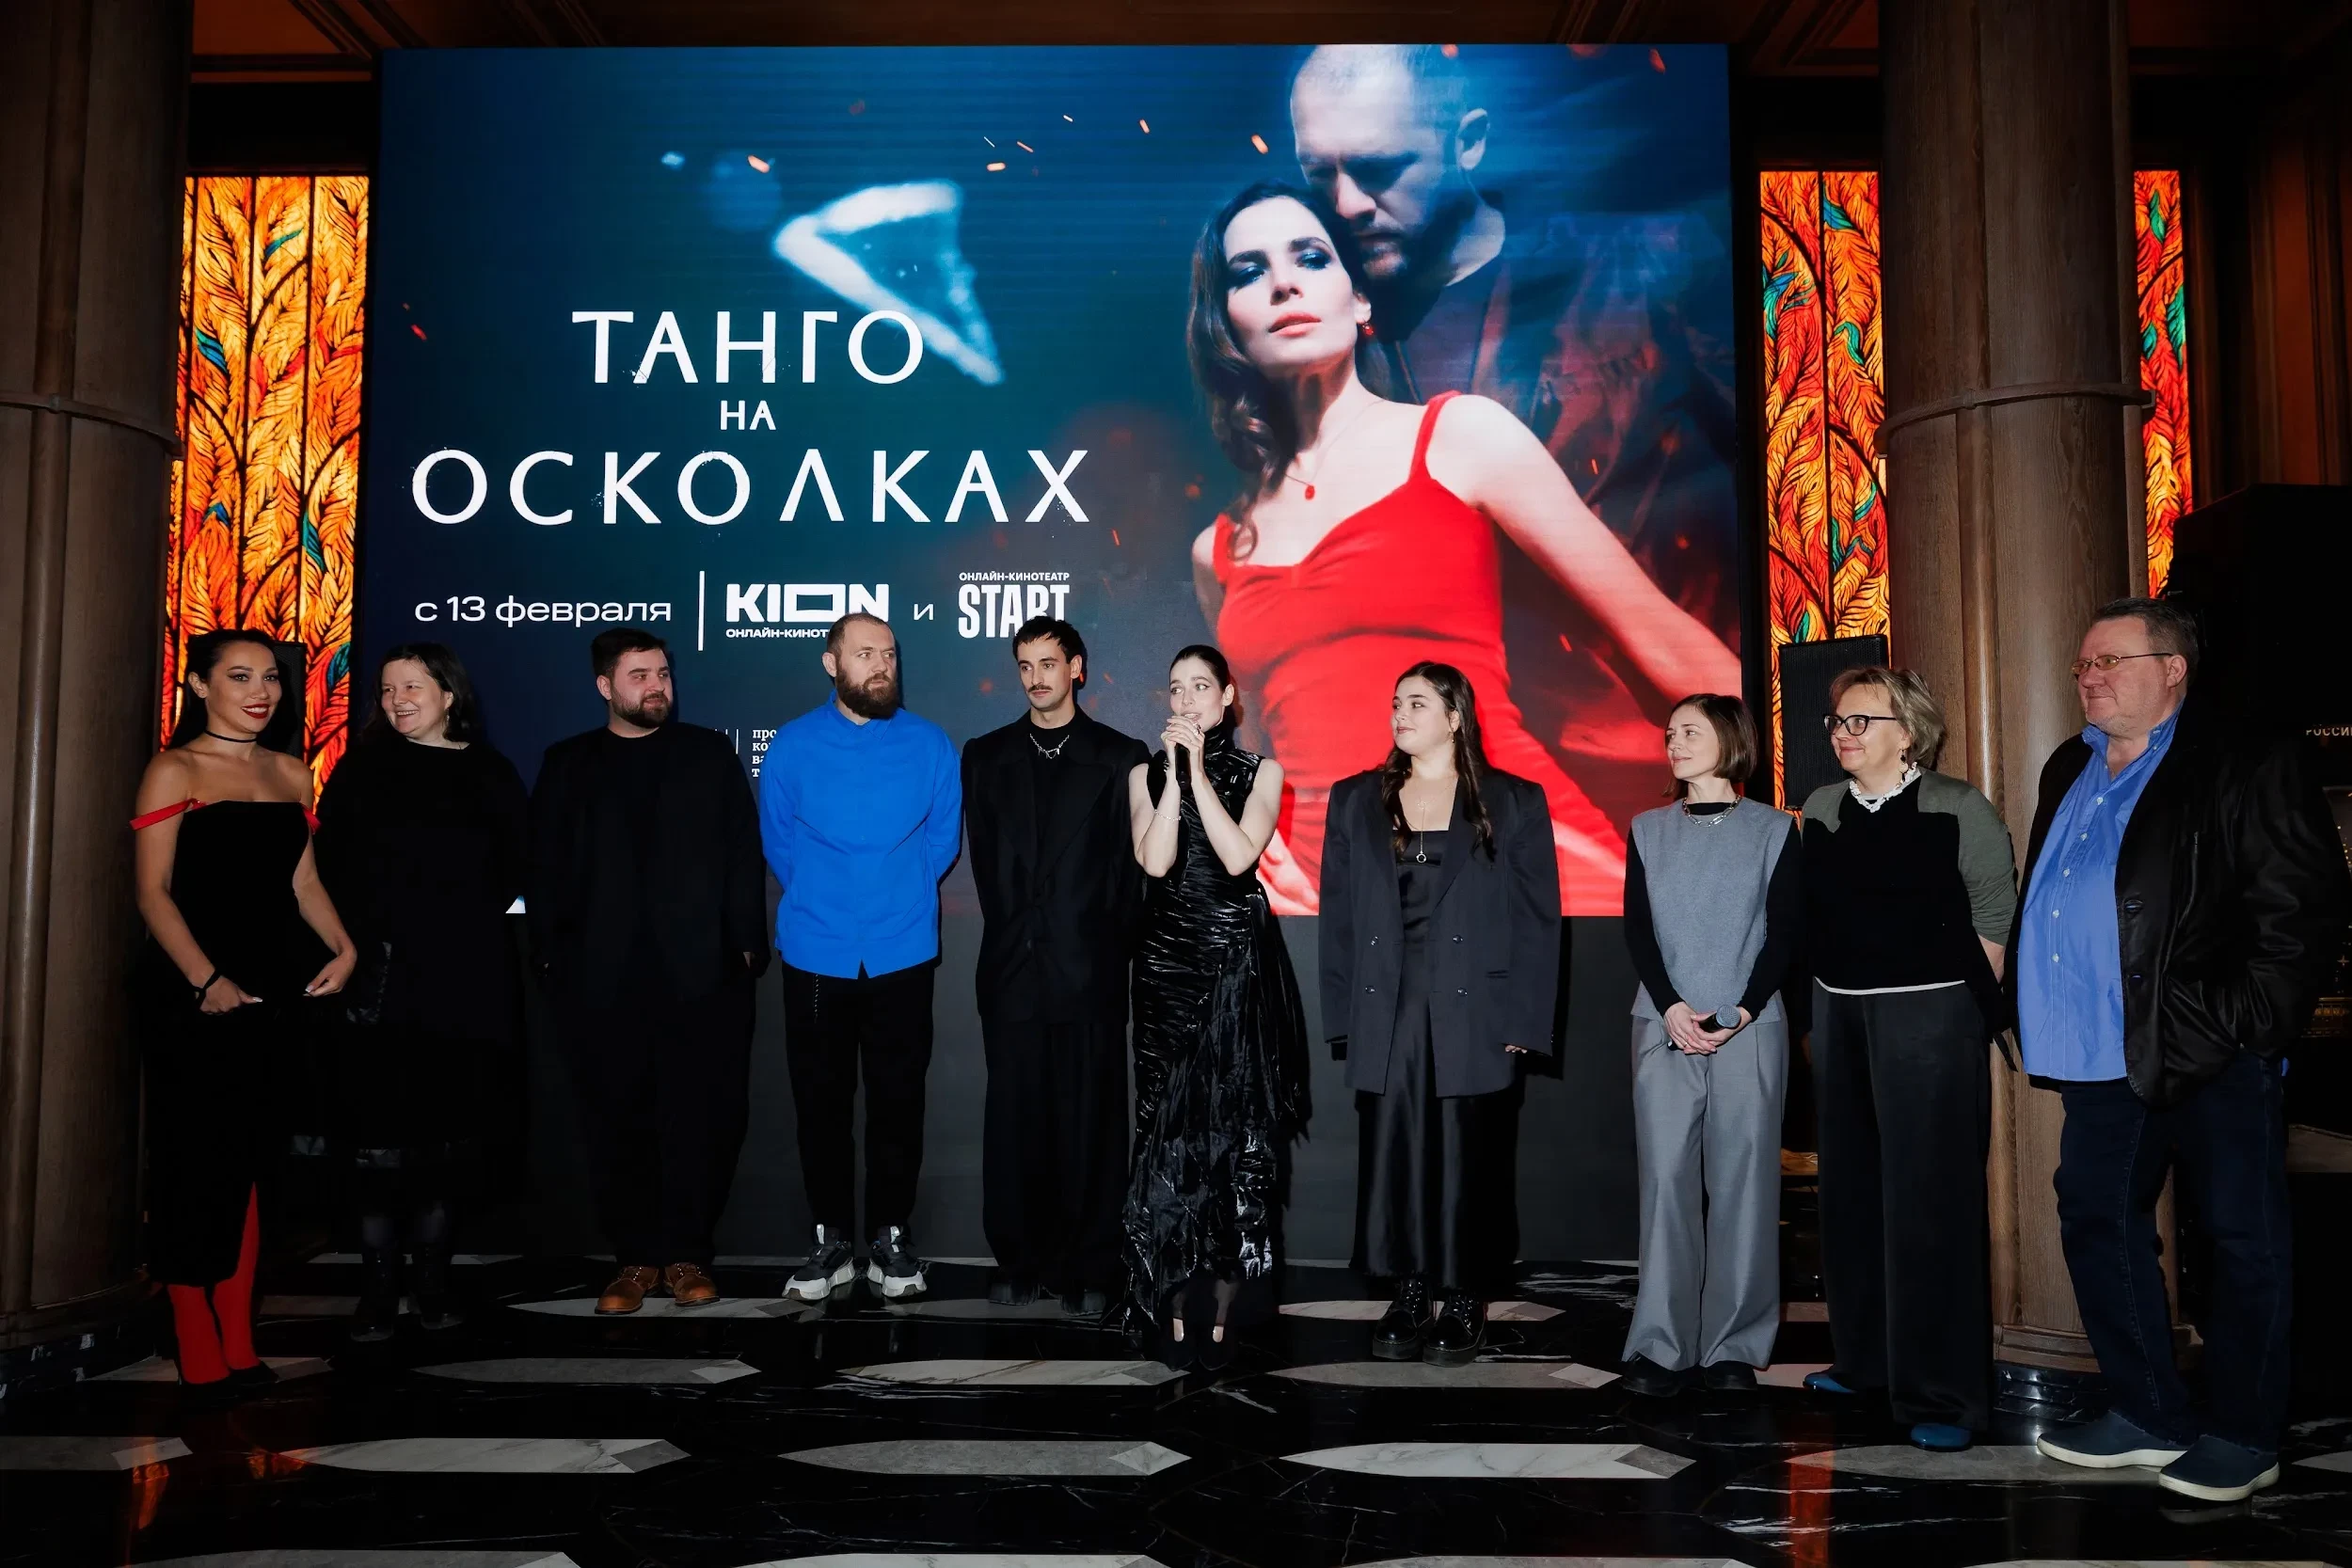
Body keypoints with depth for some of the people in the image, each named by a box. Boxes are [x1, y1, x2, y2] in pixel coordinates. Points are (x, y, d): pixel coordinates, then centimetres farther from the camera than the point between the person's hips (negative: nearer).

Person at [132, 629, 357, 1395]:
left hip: (274, 987, 5)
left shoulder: (291, 773, 12)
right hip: (192, 991, -5)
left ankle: (239, 1345, 17)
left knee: (246, 1160, 9)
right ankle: (198, 1353, 9)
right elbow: (153, 891, -9)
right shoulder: (174, 771, -3)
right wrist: (206, 979, -19)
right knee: (194, 1160, 0)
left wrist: (343, 947, -4)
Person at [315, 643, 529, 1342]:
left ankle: (432, 1277, 17)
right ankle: (378, 1286, 2)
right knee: (379, 1128, -4)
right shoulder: (362, 768, 9)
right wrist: (357, 940, -5)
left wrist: (474, 925, 0)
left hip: (464, 980, 1)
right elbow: (333, 864, 4)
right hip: (382, 976, 0)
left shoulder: (491, 773, 9)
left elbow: (515, 867, 9)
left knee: (447, 1128, 5)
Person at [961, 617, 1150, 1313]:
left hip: (1088, 968, -2)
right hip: (1013, 967, 2)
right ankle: (1019, 1262, 15)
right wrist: (1015, 930, 6)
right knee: (1015, 1118, 5)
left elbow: (1130, 865, 3)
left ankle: (1088, 1269, 9)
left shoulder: (1121, 756, 5)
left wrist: (1108, 947, -1)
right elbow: (985, 859, 12)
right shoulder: (987, 755, 12)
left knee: (1091, 1120, 1)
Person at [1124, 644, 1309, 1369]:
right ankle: (1176, 1308, 5)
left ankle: (1222, 1310, 7)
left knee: (1239, 1131, -1)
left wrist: (1199, 770, -12)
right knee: (1170, 1132, -2)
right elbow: (1154, 861, -9)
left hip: (1242, 965, -1)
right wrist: (1174, 769, -11)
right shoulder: (1147, 773, 8)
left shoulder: (1260, 772, 4)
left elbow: (1237, 856, -13)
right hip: (1168, 964, 1)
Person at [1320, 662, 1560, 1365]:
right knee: (1394, 1158, 3)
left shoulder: (1515, 803, 4)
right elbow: (1338, 914, 9)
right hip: (1387, 1014, 2)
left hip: (1473, 1015, -2)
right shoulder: (1356, 801, 11)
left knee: (1468, 1162, 2)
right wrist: (1344, 1016, 1)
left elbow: (1538, 917, 1)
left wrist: (1524, 1020, -6)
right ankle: (1407, 1299, 15)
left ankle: (1462, 1302, 15)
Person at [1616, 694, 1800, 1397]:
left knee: (1742, 1181, -1)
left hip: (1750, 1029, -1)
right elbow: (1637, 928, 5)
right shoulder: (1648, 830, 12)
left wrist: (1743, 1011, -12)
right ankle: (1661, 1345, 1)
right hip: (1664, 1027, 1)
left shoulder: (1773, 830, 6)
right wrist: (1671, 1008, -10)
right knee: (1666, 1179, -3)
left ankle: (1734, 1345, 6)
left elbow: (1786, 932, 0)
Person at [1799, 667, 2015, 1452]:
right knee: (1851, 1191, 13)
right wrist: (1836, 994, 9)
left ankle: (1944, 1393, 3)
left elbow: (1994, 916, -4)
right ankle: (1864, 1356, 28)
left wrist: (1966, 1002, -2)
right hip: (1839, 1013, 6)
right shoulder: (1822, 809, 8)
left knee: (1930, 1201, -5)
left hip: (1931, 1014, -6)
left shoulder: (1957, 808, -8)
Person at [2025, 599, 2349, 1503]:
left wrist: (2233, 1027, -18)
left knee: (2241, 1241, 5)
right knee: (2098, 1225, 13)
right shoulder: (2069, 773, 15)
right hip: (2102, 1058, 8)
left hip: (2213, 1058, -7)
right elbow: (2040, 905, 21)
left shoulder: (2247, 766, -7)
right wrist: (2032, 1013, 12)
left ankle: (2240, 1437, 20)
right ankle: (2148, 1416, 28)